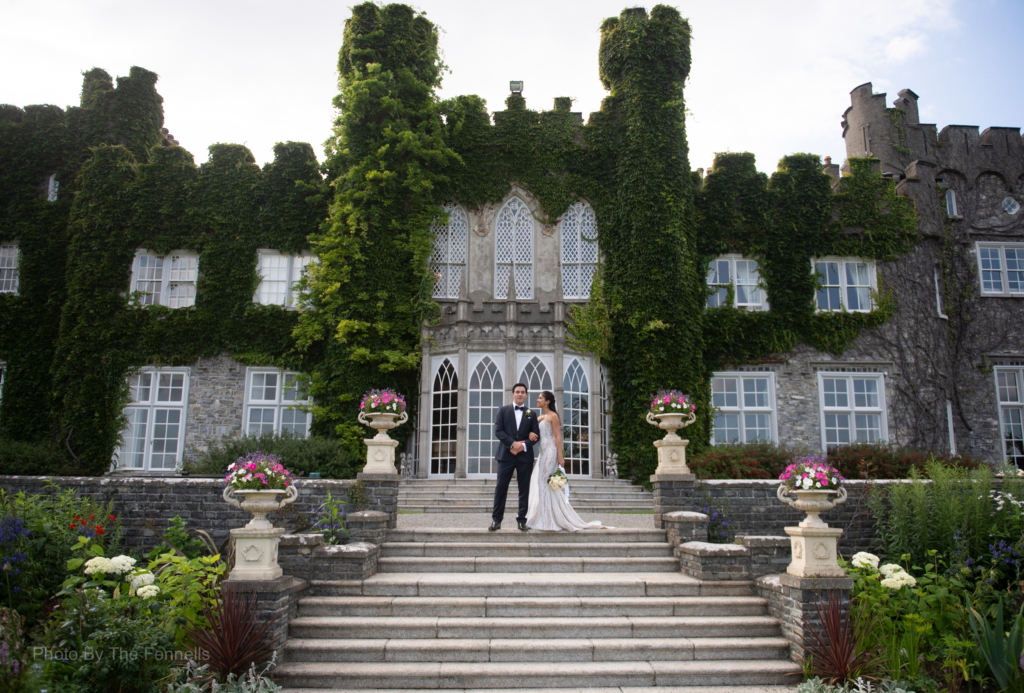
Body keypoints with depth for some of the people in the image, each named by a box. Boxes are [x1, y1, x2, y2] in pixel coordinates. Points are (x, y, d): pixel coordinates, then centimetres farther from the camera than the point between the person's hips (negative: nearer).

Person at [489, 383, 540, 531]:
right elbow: (498, 430, -3)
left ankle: (522, 520, 11)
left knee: (524, 489, 4)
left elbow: (536, 434, 4)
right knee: (501, 487, -2)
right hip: (506, 455, -1)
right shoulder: (503, 410, 8)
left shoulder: (532, 414, 11)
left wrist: (524, 445, -12)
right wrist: (513, 444, -14)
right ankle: (496, 520, 3)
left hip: (525, 455, 1)